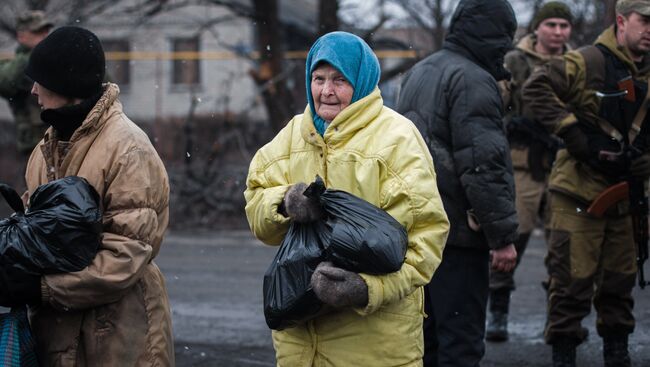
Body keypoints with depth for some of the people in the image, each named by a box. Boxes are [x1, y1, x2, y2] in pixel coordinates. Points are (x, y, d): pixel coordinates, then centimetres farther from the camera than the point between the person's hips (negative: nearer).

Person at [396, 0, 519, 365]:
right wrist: (503, 235, -17)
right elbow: (483, 165, -21)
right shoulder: (473, 80, -14)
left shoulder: (419, 73, 17)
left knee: (426, 337, 15)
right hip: (457, 231, -9)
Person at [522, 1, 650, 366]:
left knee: (620, 278, 15)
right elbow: (536, 89, -20)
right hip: (580, 192, -7)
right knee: (574, 278, -3)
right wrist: (571, 132, -23)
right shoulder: (587, 63, -12)